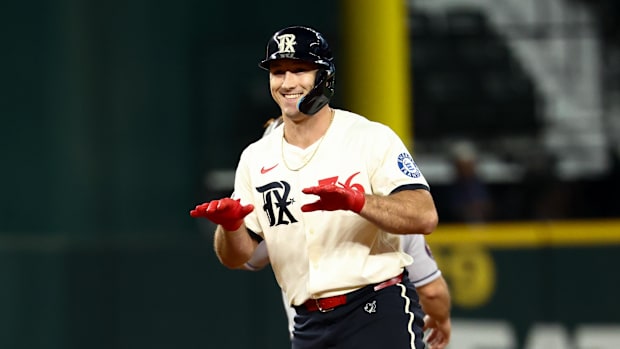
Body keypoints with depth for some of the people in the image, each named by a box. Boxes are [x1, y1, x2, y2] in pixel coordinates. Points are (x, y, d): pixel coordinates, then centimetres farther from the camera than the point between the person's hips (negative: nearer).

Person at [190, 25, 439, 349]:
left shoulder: (371, 138, -4)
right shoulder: (255, 158, 10)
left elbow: (425, 216, -15)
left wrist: (357, 200, -30)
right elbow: (236, 257, 11)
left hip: (381, 315, -5)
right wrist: (229, 225, -11)